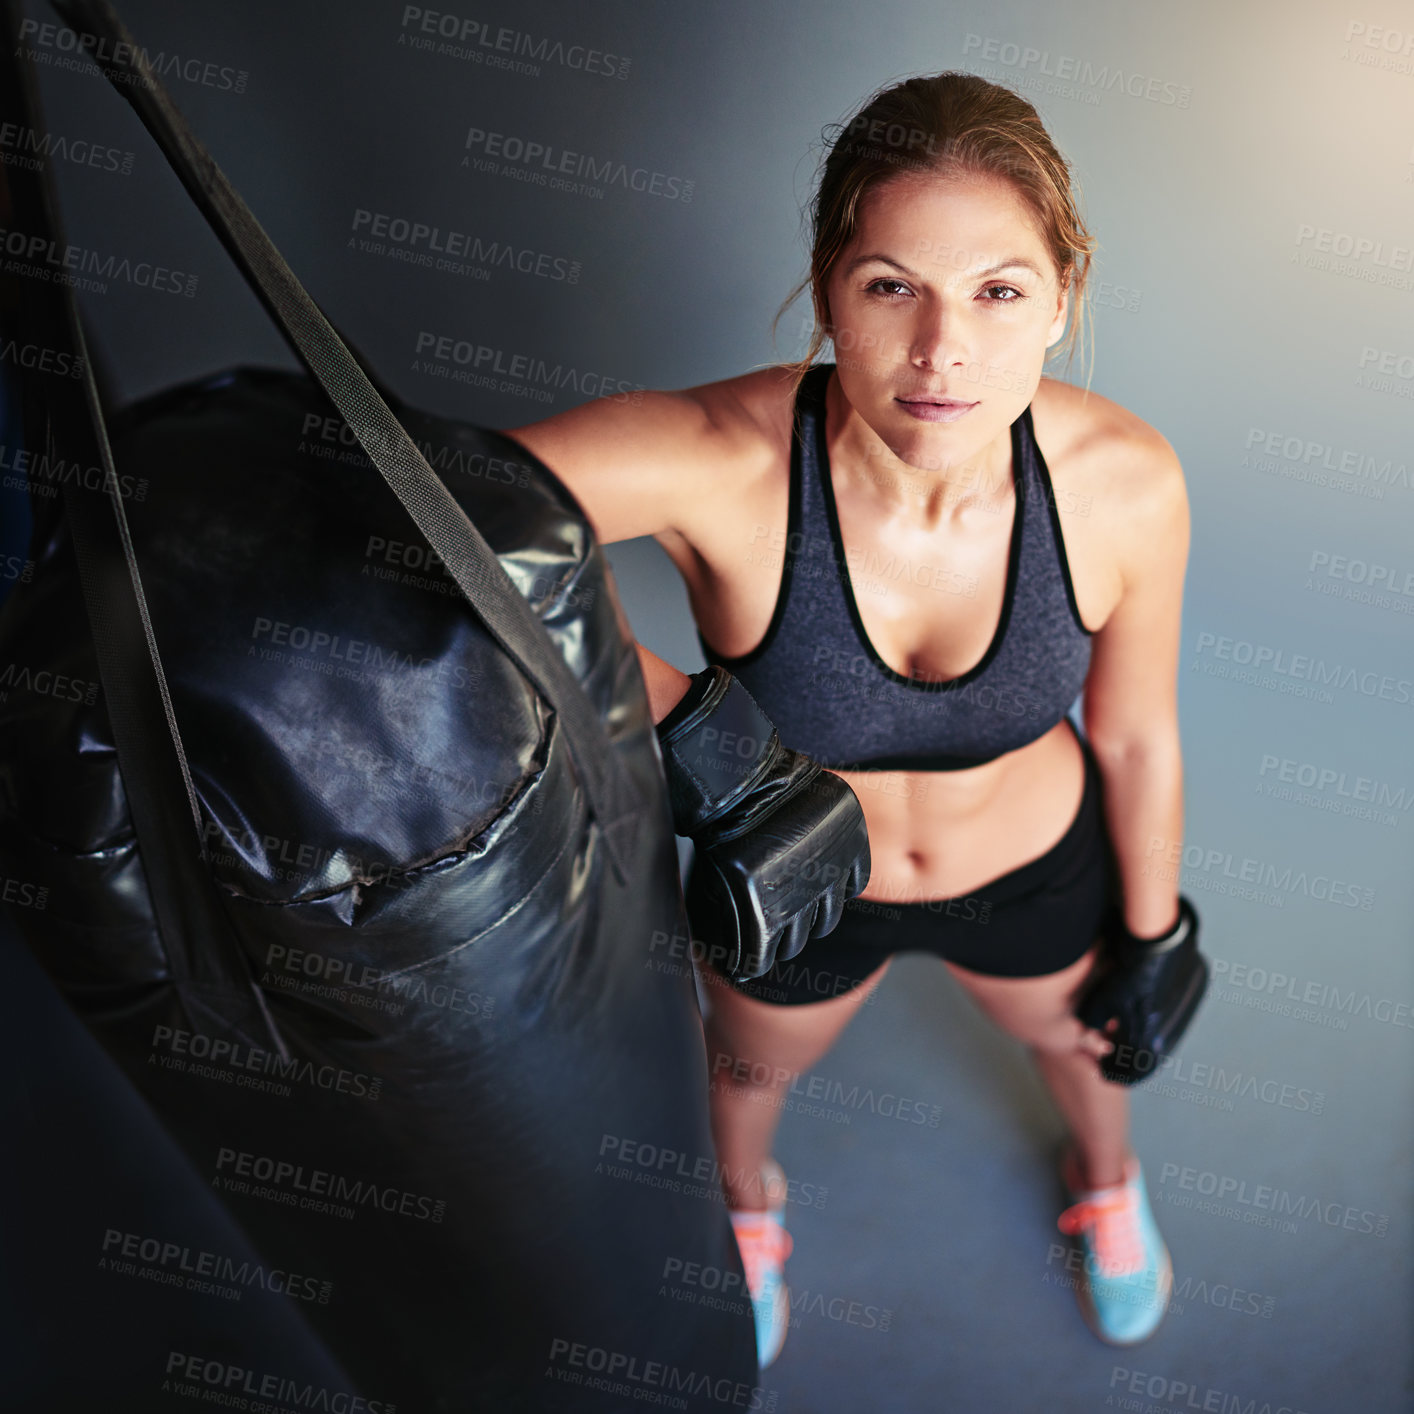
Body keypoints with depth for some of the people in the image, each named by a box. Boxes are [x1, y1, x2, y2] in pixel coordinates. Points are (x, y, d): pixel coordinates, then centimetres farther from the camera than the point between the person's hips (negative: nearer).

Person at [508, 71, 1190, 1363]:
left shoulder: (1126, 481, -29)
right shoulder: (714, 463, -38)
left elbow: (1136, 733, -12)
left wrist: (1149, 941, 4)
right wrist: (653, 701, -41)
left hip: (1034, 868, 2)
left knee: (1073, 1031, 34)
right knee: (755, 1065, 32)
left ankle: (1106, 1180, 76)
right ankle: (747, 1201, 74)